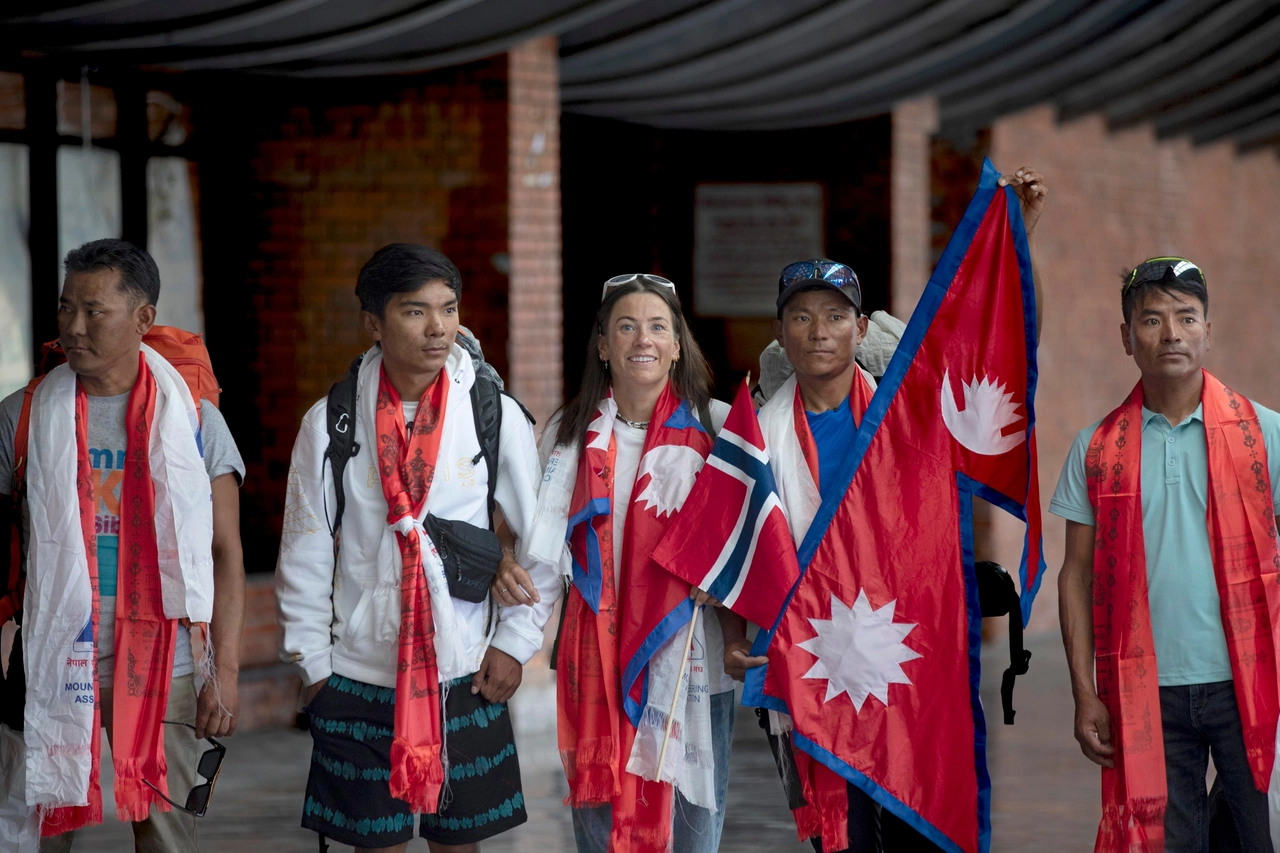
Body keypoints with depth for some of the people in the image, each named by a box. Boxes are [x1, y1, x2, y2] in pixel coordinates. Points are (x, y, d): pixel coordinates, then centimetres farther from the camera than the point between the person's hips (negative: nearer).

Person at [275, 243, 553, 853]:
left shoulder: (497, 416, -3)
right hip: (359, 676, 0)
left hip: (466, 676, 0)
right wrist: (312, 661, 1)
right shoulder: (329, 423, -3)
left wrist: (515, 642, 0)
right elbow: (304, 555, 3)